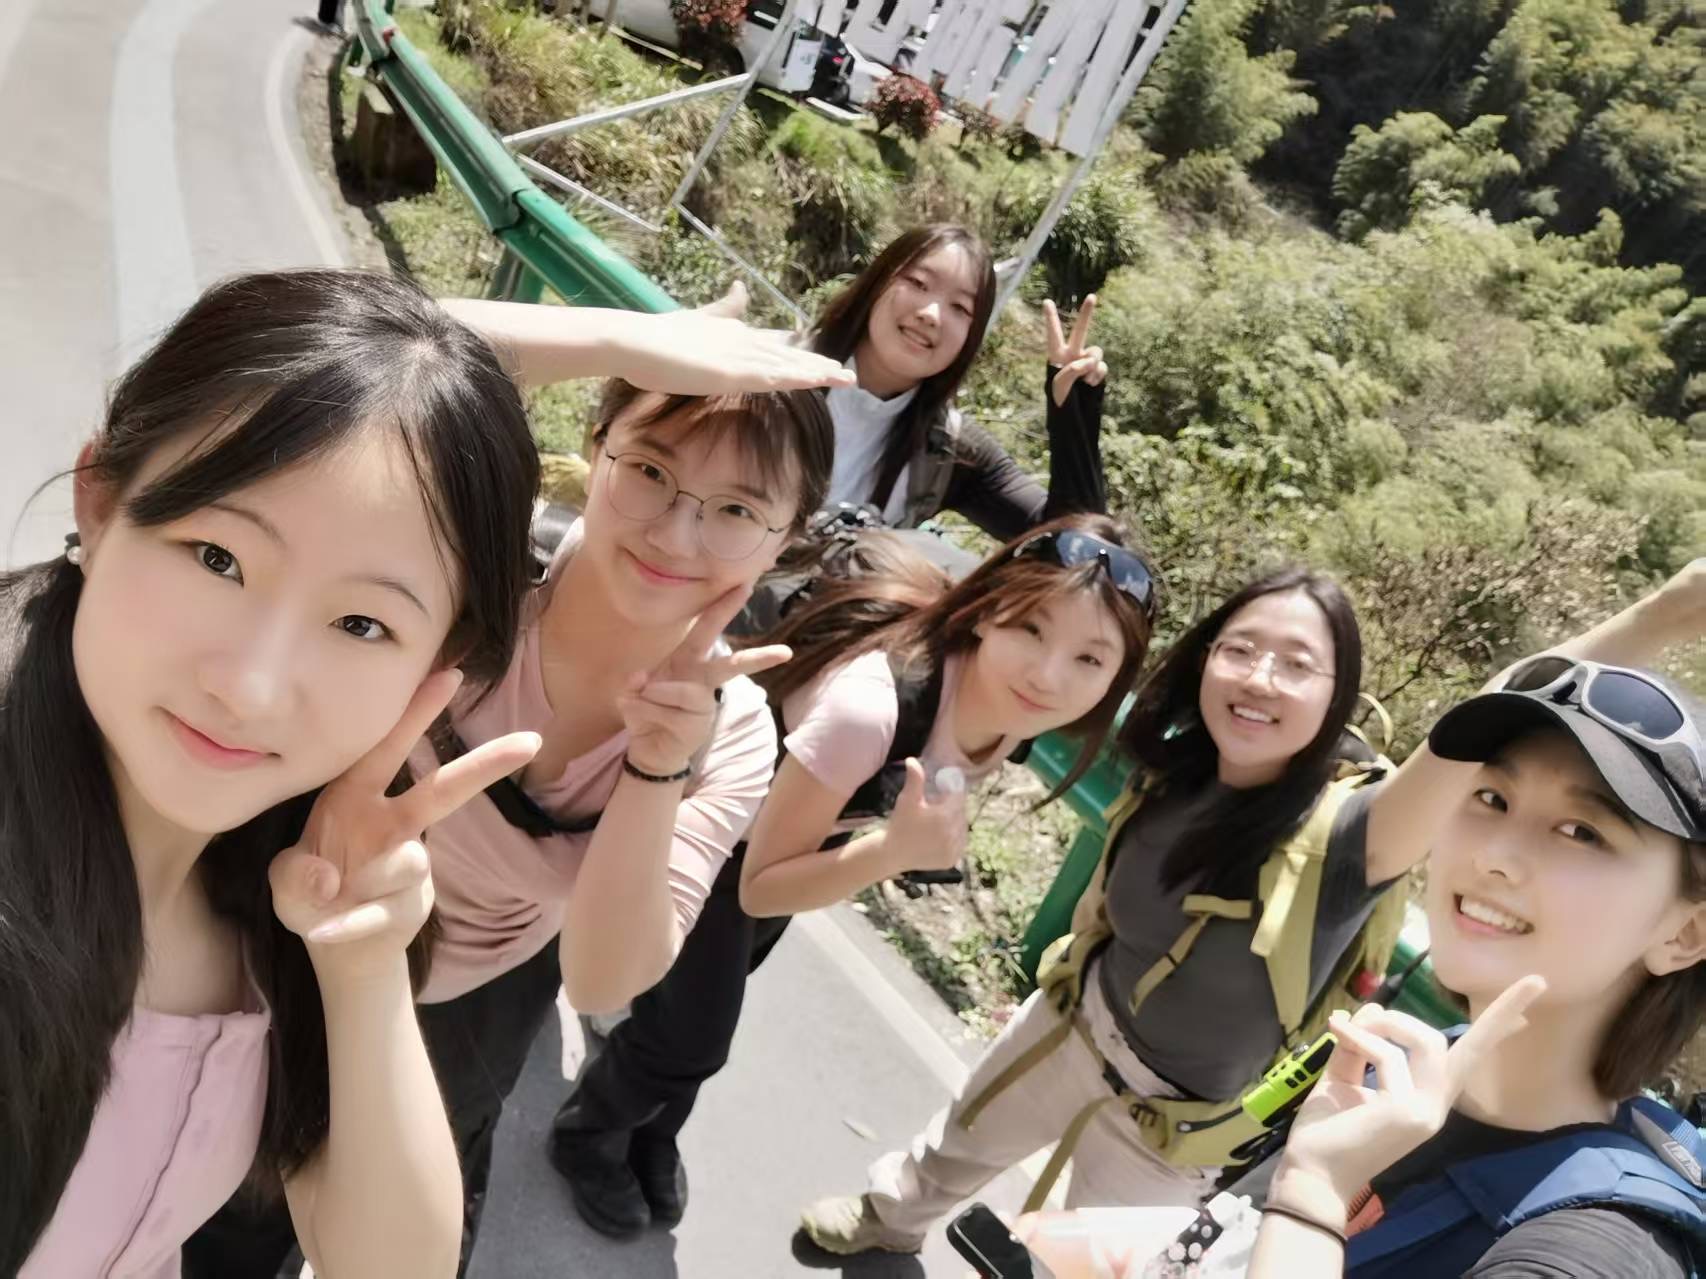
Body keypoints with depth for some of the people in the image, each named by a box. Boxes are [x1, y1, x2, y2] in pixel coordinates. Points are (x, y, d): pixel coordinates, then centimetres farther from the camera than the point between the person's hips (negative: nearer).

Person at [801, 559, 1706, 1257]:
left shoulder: (1344, 835, -35)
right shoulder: (1173, 772, -19)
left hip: (1172, 1117, -5)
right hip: (1075, 1023, 5)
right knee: (960, 1143, 31)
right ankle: (890, 1217, 64)